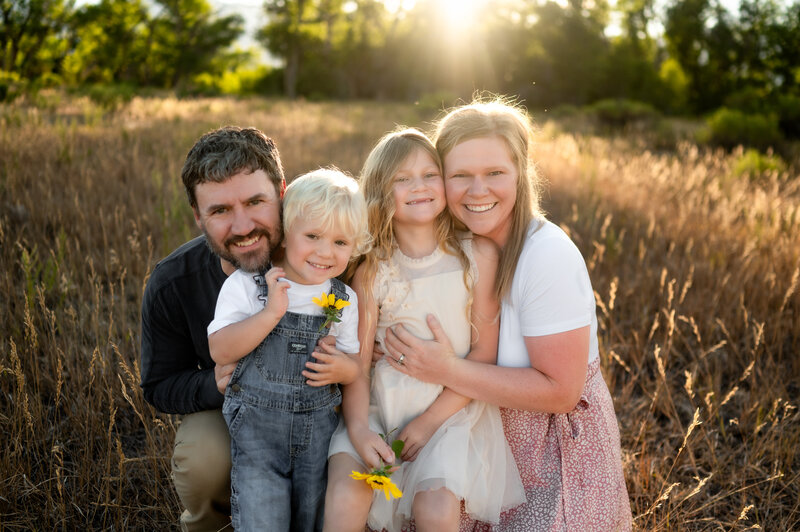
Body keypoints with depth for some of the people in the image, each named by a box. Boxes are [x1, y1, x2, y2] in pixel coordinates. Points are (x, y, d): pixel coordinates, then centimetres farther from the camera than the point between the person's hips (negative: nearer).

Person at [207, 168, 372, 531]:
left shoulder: (344, 300, 2)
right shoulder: (246, 285, -8)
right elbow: (220, 351, -16)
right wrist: (271, 313, -26)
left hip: (318, 423, 3)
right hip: (256, 423, -3)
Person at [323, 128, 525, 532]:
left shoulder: (478, 255, -4)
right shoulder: (372, 271, -2)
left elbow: (484, 352, -5)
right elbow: (357, 361, -5)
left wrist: (430, 420, -10)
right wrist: (359, 428, -21)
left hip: (453, 407, -1)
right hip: (383, 404, 1)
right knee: (345, 493, -20)